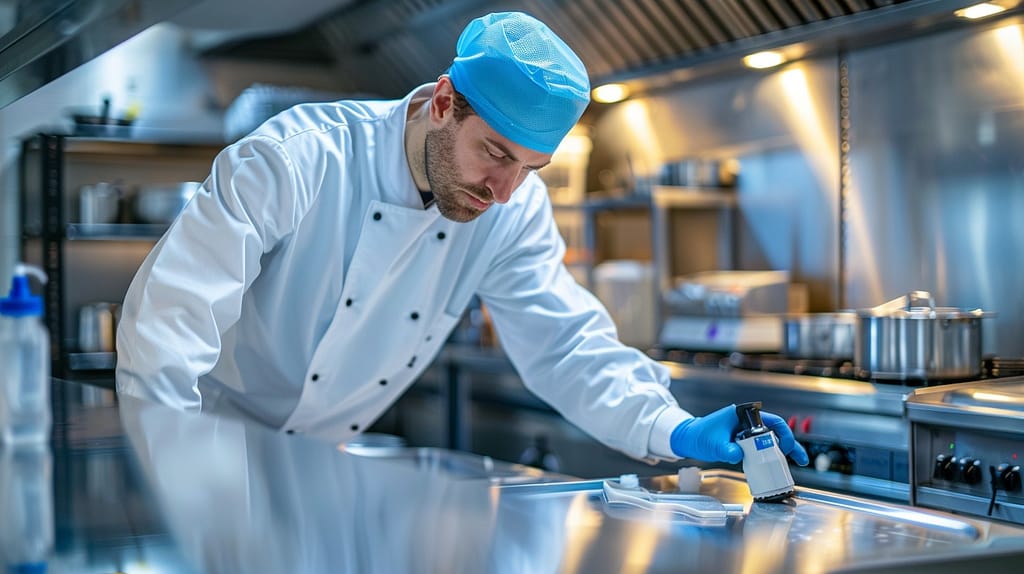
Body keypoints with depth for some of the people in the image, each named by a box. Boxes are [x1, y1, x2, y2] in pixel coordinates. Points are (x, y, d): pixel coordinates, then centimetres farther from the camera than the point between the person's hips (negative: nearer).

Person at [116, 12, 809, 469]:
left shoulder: (513, 213, -10)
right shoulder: (302, 158, -25)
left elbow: (562, 342, -9)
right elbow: (171, 306, -26)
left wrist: (673, 431, -26)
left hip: (321, 466, 4)